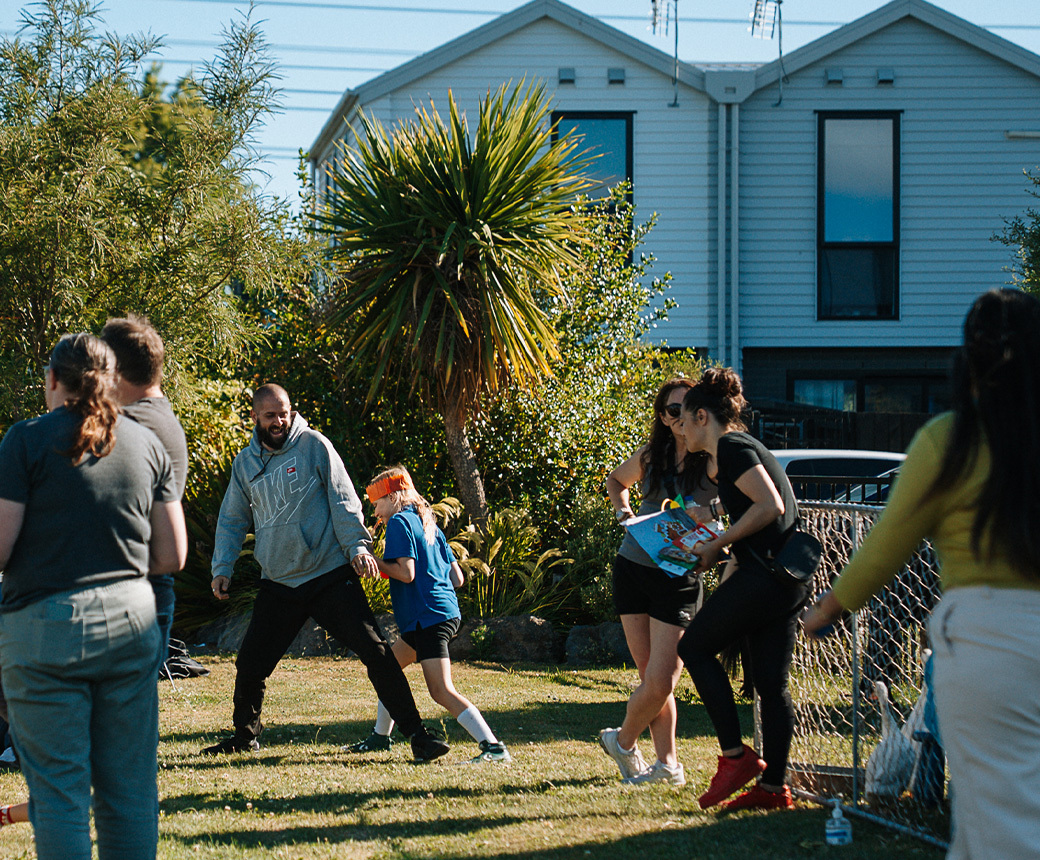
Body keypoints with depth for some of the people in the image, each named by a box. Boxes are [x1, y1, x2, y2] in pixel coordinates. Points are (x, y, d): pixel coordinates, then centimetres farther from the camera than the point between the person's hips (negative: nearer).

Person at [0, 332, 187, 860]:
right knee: (129, 790, 10)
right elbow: (173, 556, 10)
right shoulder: (145, 443, 9)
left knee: (58, 791, 0)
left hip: (46, 624, -4)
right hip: (131, 619, 4)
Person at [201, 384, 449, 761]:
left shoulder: (313, 445, -3)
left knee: (375, 652, -12)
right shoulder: (245, 463, 9)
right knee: (250, 665, 4)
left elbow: (343, 500, -5)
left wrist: (357, 545, -16)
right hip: (278, 584, 4)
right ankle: (245, 734, 29)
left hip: (330, 575, -4)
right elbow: (232, 520, 16)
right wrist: (223, 568, 5)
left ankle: (416, 733, -7)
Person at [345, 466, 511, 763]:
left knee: (442, 692, -14)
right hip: (446, 613, 10)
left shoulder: (399, 522, -5)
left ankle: (493, 747, -22)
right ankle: (379, 737, 33)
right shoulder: (429, 525, 20)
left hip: (429, 616, -10)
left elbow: (406, 572, -16)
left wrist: (374, 561, -3)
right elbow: (457, 578, 16)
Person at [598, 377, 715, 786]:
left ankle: (622, 740, 18)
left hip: (679, 579, -3)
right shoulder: (651, 457, 6)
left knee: (660, 682, -7)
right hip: (633, 568, 3)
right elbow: (616, 481, 27)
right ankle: (667, 763, 15)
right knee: (652, 679, 4)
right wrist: (624, 511, 7)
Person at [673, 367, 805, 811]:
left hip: (762, 575, -10)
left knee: (694, 647, 2)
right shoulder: (739, 447, 21)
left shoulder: (733, 448, -8)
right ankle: (774, 786, 10)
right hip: (789, 581, 10)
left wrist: (718, 544, -12)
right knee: (770, 683, 9)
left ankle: (735, 756, -1)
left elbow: (770, 506, -19)